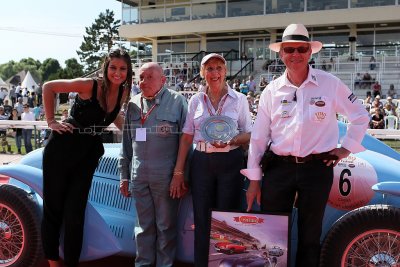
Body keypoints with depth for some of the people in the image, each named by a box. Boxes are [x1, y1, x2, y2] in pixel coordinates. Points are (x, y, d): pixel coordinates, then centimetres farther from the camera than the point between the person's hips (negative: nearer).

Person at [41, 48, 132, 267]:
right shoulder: (90, 85, -17)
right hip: (63, 147, -4)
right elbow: (48, 87, -8)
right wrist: (51, 121, -11)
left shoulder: (123, 93, -1)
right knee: (53, 206, 7)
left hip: (88, 153, 4)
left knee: (75, 211, 8)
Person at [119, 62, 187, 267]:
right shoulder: (133, 104, 11)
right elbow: (126, 144, 16)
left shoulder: (177, 101, -1)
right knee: (144, 226, 13)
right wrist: (124, 176, 15)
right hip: (139, 176, 4)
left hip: (166, 176, -4)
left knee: (166, 226, 6)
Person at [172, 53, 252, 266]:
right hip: (202, 162, 2)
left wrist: (230, 141, -17)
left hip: (230, 162, -2)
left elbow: (248, 135, 5)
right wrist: (178, 172, 3)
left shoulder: (239, 99, 3)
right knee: (202, 220, 5)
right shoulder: (195, 100, 7)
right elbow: (186, 137, 8)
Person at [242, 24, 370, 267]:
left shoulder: (330, 84, -2)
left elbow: (360, 116, 10)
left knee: (310, 235, 12)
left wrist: (346, 148, 3)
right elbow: (258, 136, 4)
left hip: (317, 168, -1)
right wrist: (254, 179, 4)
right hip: (278, 168, 1)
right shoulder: (272, 90, 2)